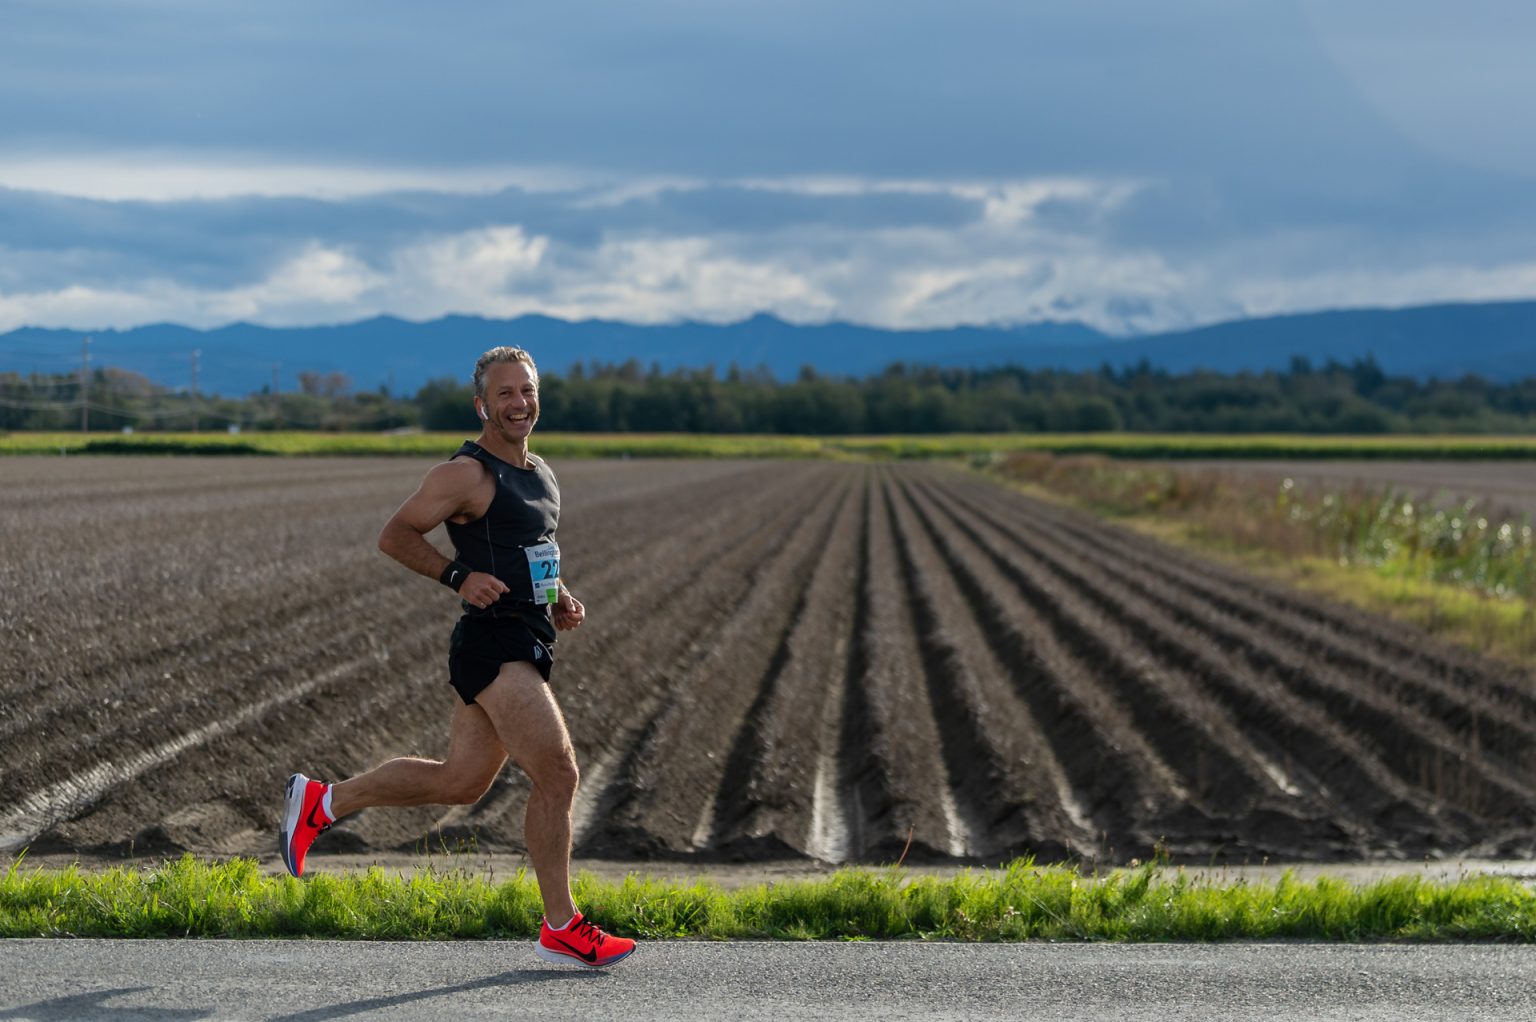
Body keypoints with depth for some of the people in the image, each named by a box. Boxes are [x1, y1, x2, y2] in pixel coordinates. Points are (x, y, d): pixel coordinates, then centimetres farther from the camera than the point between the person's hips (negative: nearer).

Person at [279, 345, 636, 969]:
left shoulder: (541, 475, 18)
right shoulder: (467, 473, -10)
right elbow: (395, 535, -11)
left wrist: (559, 602, 12)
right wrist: (459, 577, -23)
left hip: (525, 647, 10)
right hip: (494, 643, -9)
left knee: (459, 783, 15)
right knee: (557, 775, -12)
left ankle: (320, 803, 28)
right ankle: (561, 930, -3)